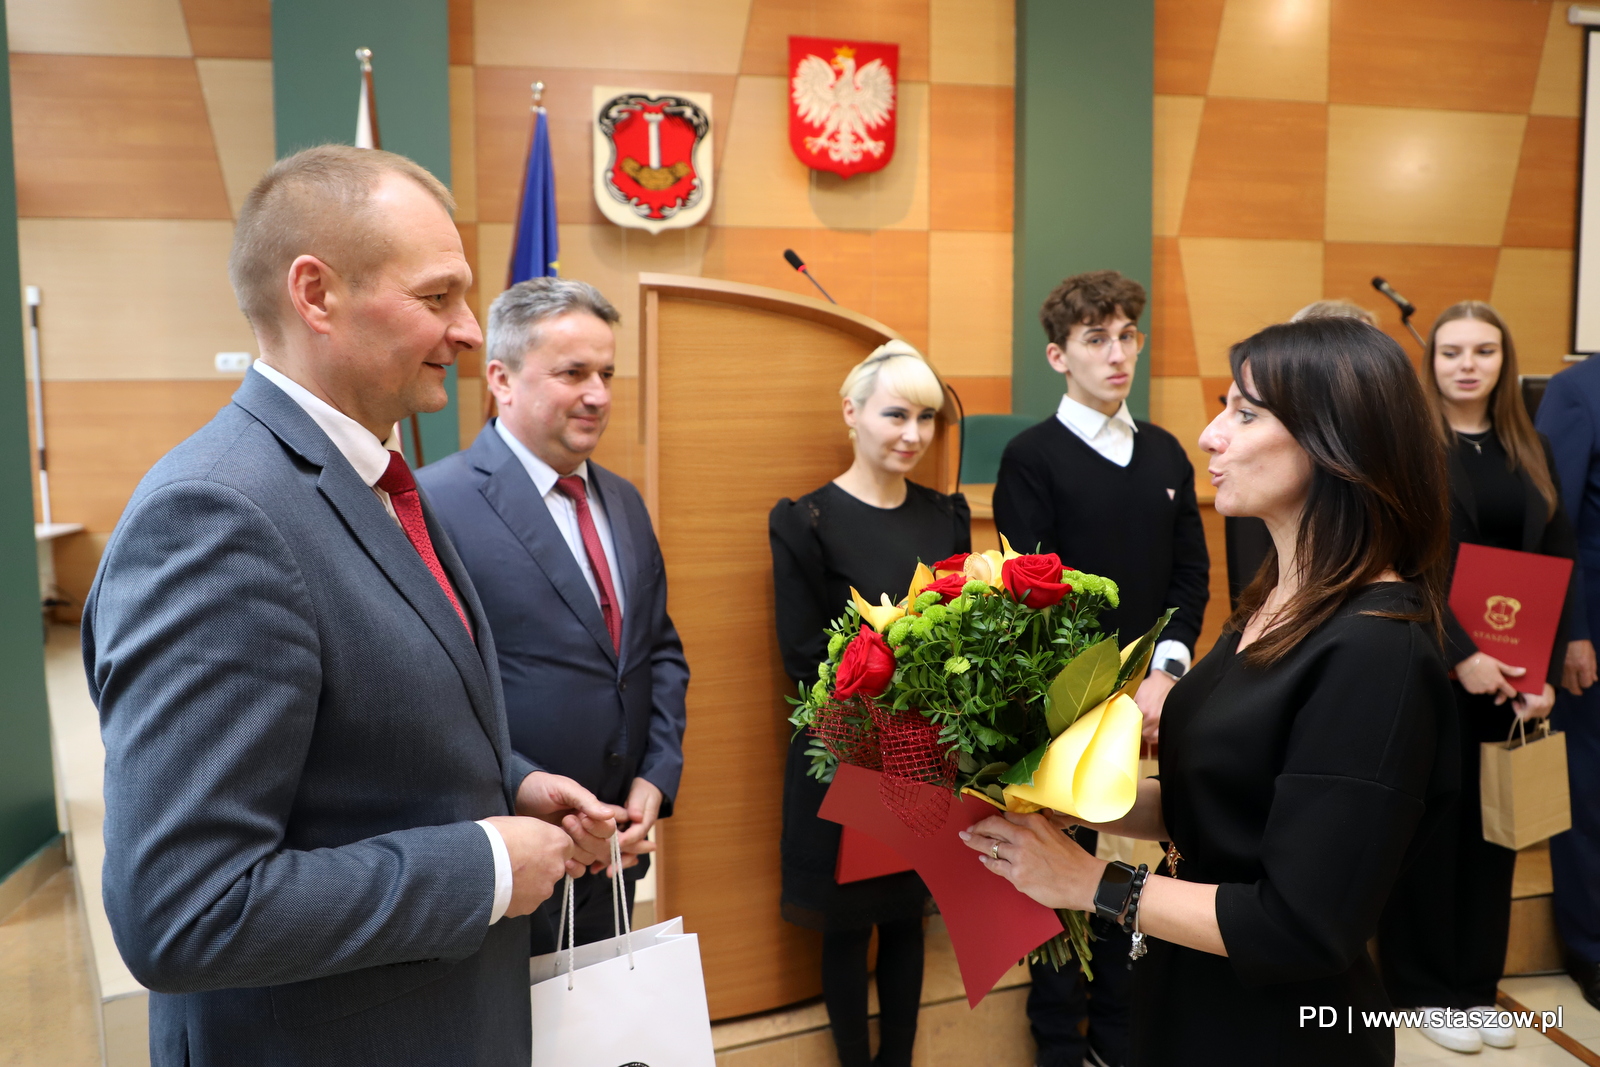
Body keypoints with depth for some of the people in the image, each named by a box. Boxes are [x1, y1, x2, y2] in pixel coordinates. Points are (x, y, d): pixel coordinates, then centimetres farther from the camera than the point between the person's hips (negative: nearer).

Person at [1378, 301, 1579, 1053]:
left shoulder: (1528, 450, 9)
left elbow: (1559, 566, 5)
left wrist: (1546, 671, -5)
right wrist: (1459, 656, -20)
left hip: (1510, 672, 5)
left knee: (1495, 827, 11)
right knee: (1430, 827, 5)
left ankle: (1476, 982, 26)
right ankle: (1425, 987, 19)